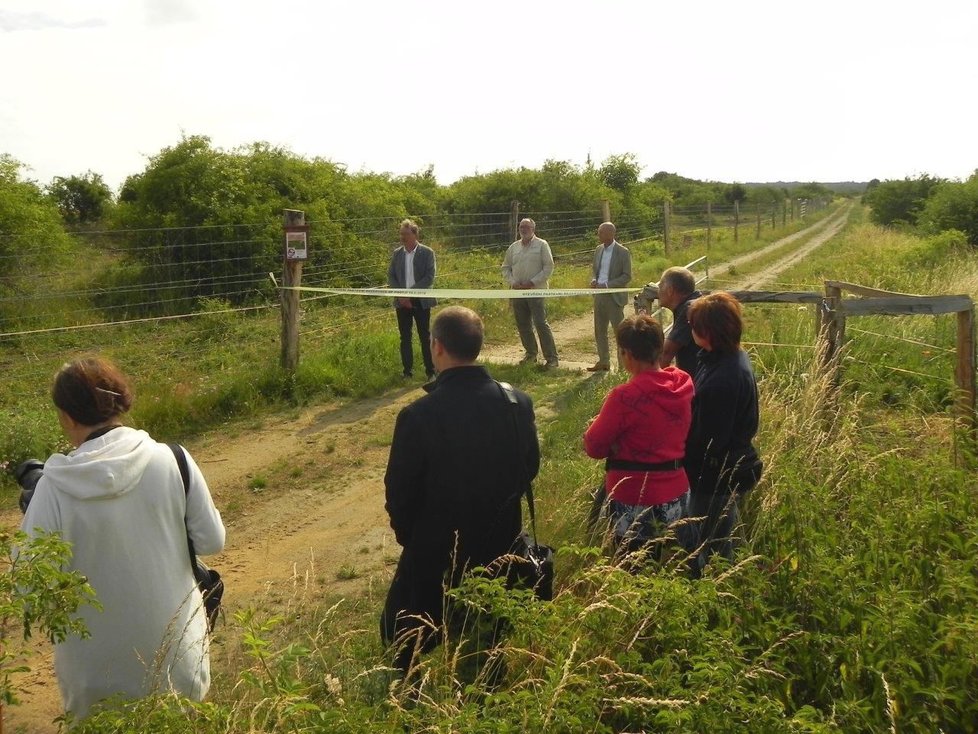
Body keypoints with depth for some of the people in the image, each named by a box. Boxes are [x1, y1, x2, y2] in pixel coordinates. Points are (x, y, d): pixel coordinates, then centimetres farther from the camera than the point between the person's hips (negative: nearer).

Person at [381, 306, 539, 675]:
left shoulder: (417, 416, -24)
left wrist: (407, 535, 6)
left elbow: (399, 492, -14)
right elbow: (530, 467, 2)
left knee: (408, 643, 20)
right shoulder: (518, 403, -12)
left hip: (436, 552, -4)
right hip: (500, 547, 4)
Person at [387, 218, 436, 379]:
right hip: (402, 302, 4)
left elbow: (429, 278, -11)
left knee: (425, 337, -1)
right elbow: (391, 276, 7)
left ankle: (431, 372, 5)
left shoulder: (427, 253, -5)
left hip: (421, 301, -3)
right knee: (405, 337, 7)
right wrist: (401, 295, -8)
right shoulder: (397, 253, 7)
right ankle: (408, 372, 14)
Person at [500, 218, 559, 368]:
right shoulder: (513, 247, 12)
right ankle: (531, 353, 26)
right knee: (522, 325, 10)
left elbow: (548, 267, -6)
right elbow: (505, 268, 17)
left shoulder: (542, 245, -1)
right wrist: (513, 282, -1)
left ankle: (551, 358, -5)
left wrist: (532, 282, -14)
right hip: (517, 291, 5)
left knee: (541, 324, -11)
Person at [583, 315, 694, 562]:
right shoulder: (682, 385, -3)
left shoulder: (625, 396, -22)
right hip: (677, 496, 6)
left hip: (635, 504, -6)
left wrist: (597, 425, 7)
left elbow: (593, 446, -13)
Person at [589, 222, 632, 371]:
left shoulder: (623, 252, -11)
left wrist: (608, 285, -20)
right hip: (599, 296, 7)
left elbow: (627, 276, -12)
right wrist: (594, 280, -3)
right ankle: (603, 362, 25)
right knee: (599, 331, 13)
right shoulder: (598, 250, 9)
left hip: (614, 297, -7)